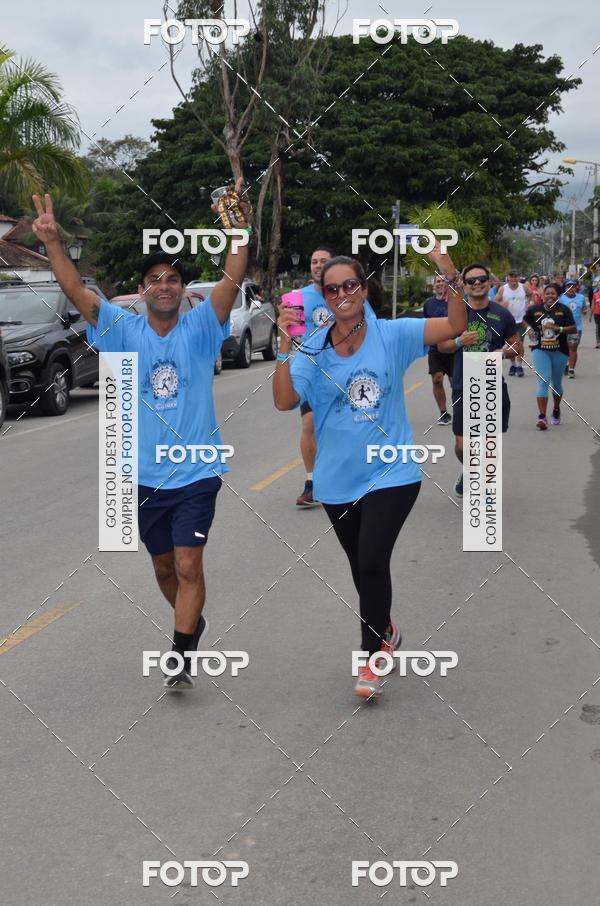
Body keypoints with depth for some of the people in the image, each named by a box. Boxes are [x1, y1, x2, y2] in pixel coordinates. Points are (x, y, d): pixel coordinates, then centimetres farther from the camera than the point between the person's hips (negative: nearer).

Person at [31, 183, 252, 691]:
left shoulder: (200, 328, -6)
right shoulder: (125, 331, -2)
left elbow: (233, 281, -20)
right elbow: (77, 292, -14)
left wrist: (241, 230, -36)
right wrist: (52, 242, -27)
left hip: (196, 473, -3)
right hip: (145, 475, 3)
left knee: (188, 564, -10)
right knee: (164, 565, 18)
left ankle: (180, 657, -2)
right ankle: (192, 621, 45)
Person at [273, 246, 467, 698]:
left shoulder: (392, 335, -6)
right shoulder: (314, 351, -3)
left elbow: (455, 326, -14)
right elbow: (284, 400, -15)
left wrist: (449, 273, -29)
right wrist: (285, 345, -25)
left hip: (391, 474, -3)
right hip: (338, 480, 3)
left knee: (372, 562, -15)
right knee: (362, 567, 18)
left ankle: (373, 656, 5)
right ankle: (385, 630, 46)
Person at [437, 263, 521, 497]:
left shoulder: (502, 314, -1)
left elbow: (518, 347, 6)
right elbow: (441, 345, 7)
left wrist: (501, 353, -15)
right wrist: (459, 342, -13)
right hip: (463, 388, 0)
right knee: (462, 445, 4)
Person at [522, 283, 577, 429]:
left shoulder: (564, 310, -5)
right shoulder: (534, 309, -1)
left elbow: (574, 329, -10)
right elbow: (524, 320, 19)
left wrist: (557, 328, -23)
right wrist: (529, 329, 0)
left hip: (559, 351, 1)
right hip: (540, 350, -1)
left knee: (556, 383, 15)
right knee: (543, 381, -15)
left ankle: (556, 410, 42)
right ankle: (542, 417, -20)